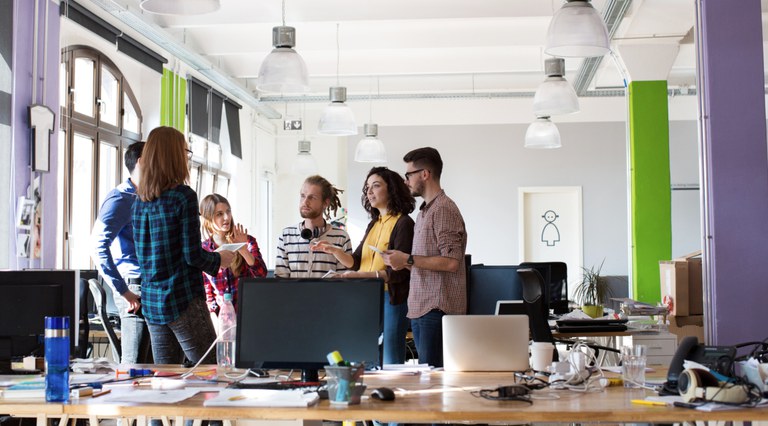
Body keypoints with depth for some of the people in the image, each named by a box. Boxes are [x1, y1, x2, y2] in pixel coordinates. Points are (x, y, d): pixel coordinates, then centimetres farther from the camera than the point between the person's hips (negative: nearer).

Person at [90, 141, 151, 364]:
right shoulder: (120, 199, -11)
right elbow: (98, 247, -22)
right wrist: (124, 291, -23)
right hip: (136, 287, -9)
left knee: (148, 363, 11)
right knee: (134, 364, -9)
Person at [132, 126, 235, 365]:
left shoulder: (140, 202, 8)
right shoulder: (183, 196, -12)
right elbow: (192, 255, -14)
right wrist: (219, 260, 6)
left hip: (151, 302, 7)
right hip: (183, 300, -7)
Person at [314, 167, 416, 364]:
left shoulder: (403, 223, -8)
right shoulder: (373, 224, 16)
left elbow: (399, 272, -15)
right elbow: (355, 261, 15)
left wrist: (361, 275, -24)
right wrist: (335, 251, -3)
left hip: (390, 299, -7)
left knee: (391, 364, -3)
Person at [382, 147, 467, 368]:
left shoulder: (444, 209, -10)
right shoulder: (425, 211, 19)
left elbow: (451, 261, -19)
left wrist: (409, 259, -14)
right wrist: (403, 262, 9)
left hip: (437, 309, -10)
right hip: (421, 308, 10)